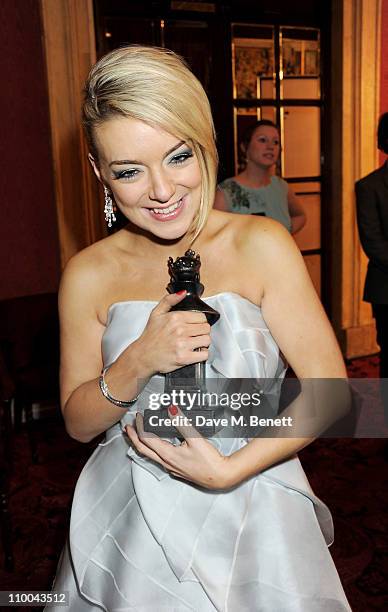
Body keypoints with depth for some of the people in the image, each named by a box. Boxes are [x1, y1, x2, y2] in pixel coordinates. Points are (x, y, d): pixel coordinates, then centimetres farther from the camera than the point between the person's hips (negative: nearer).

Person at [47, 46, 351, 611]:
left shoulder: (260, 245, -13)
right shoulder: (89, 276, -8)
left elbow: (328, 386, -12)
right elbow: (78, 423, -3)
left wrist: (230, 469, -19)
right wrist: (139, 362, -21)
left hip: (254, 516, -1)